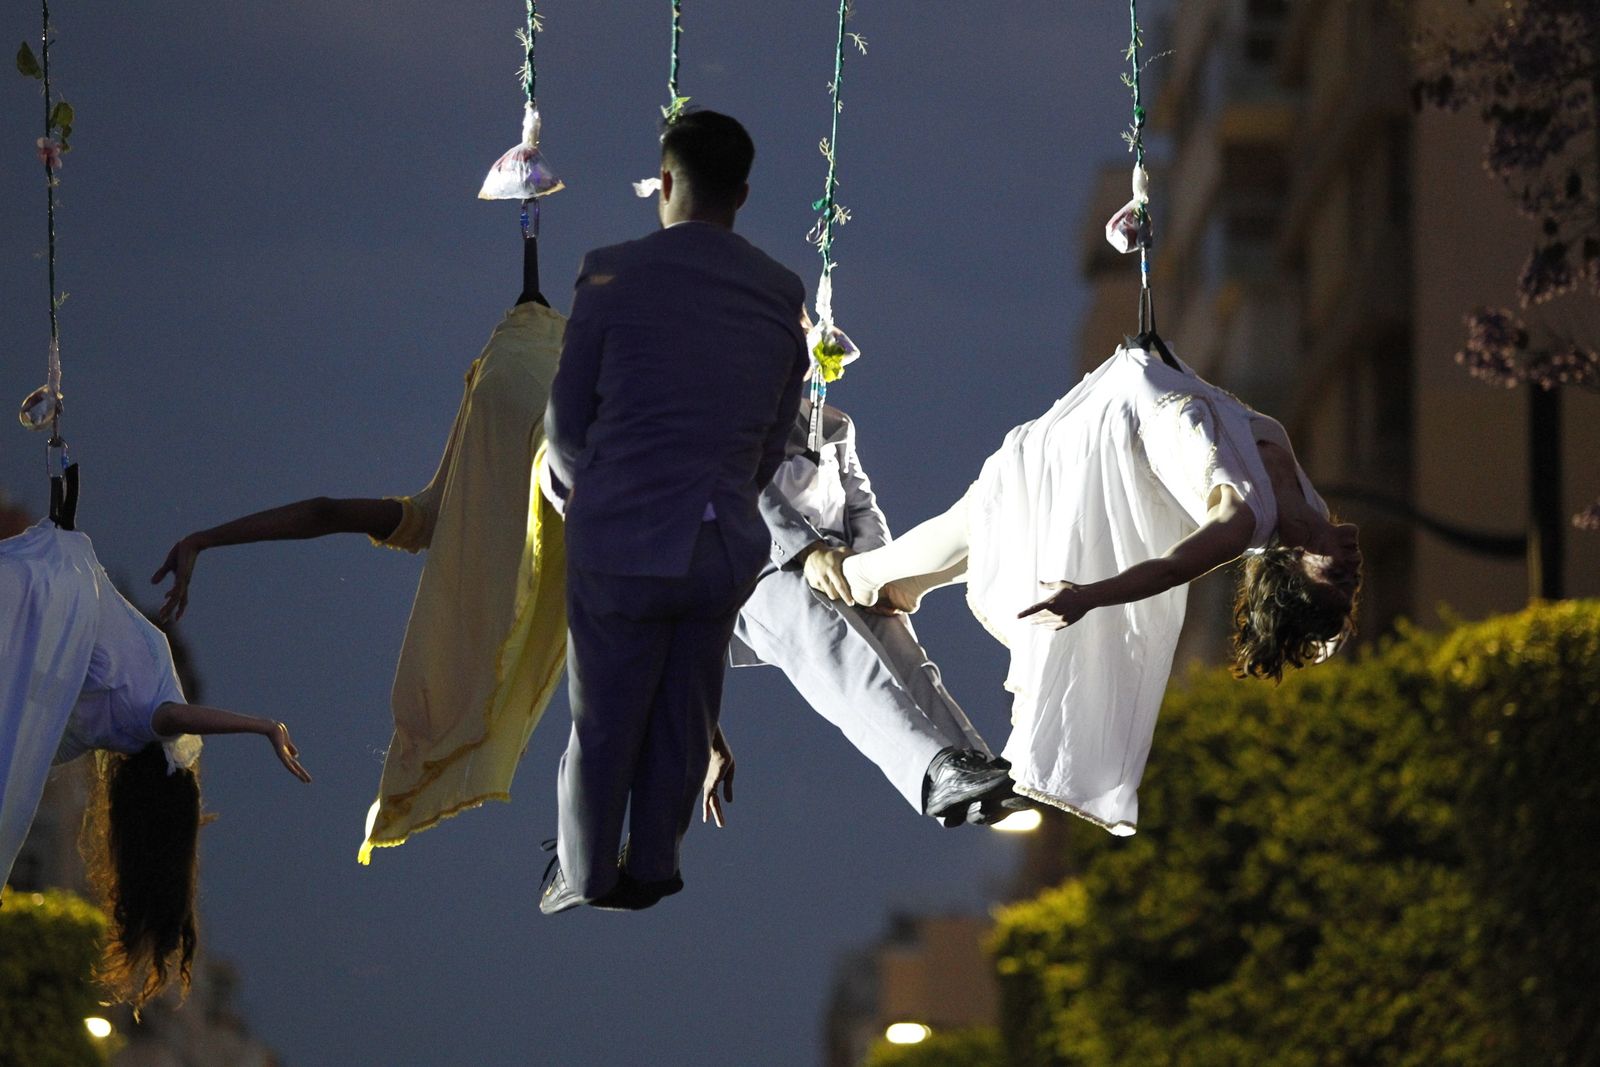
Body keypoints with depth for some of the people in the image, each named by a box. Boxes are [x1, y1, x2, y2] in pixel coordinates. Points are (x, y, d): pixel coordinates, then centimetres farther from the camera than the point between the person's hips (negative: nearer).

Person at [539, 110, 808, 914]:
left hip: (621, 538, -3)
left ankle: (585, 881, 18)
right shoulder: (782, 295, 2)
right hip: (725, 545, 3)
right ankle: (653, 870, 25)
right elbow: (776, 436, 7)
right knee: (684, 721, 15)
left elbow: (566, 418, -2)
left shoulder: (614, 274, -10)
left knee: (603, 723, 9)